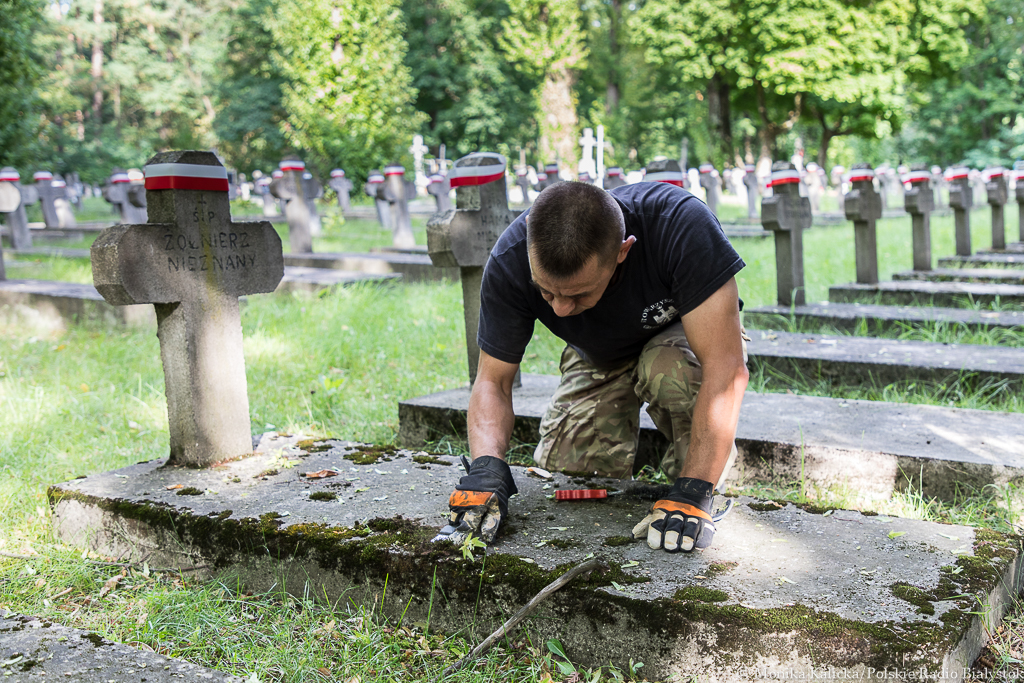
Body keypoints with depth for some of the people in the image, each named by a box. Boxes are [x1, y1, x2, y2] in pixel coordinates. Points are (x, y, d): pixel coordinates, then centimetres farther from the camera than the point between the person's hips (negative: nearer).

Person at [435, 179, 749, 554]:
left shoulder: (681, 225, -40)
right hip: (598, 356, 3)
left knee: (672, 368, -37)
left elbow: (726, 368, -40)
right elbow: (492, 381, -20)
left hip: (684, 336, -2)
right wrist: (486, 467, -39)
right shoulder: (510, 261, -29)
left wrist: (693, 493, -44)